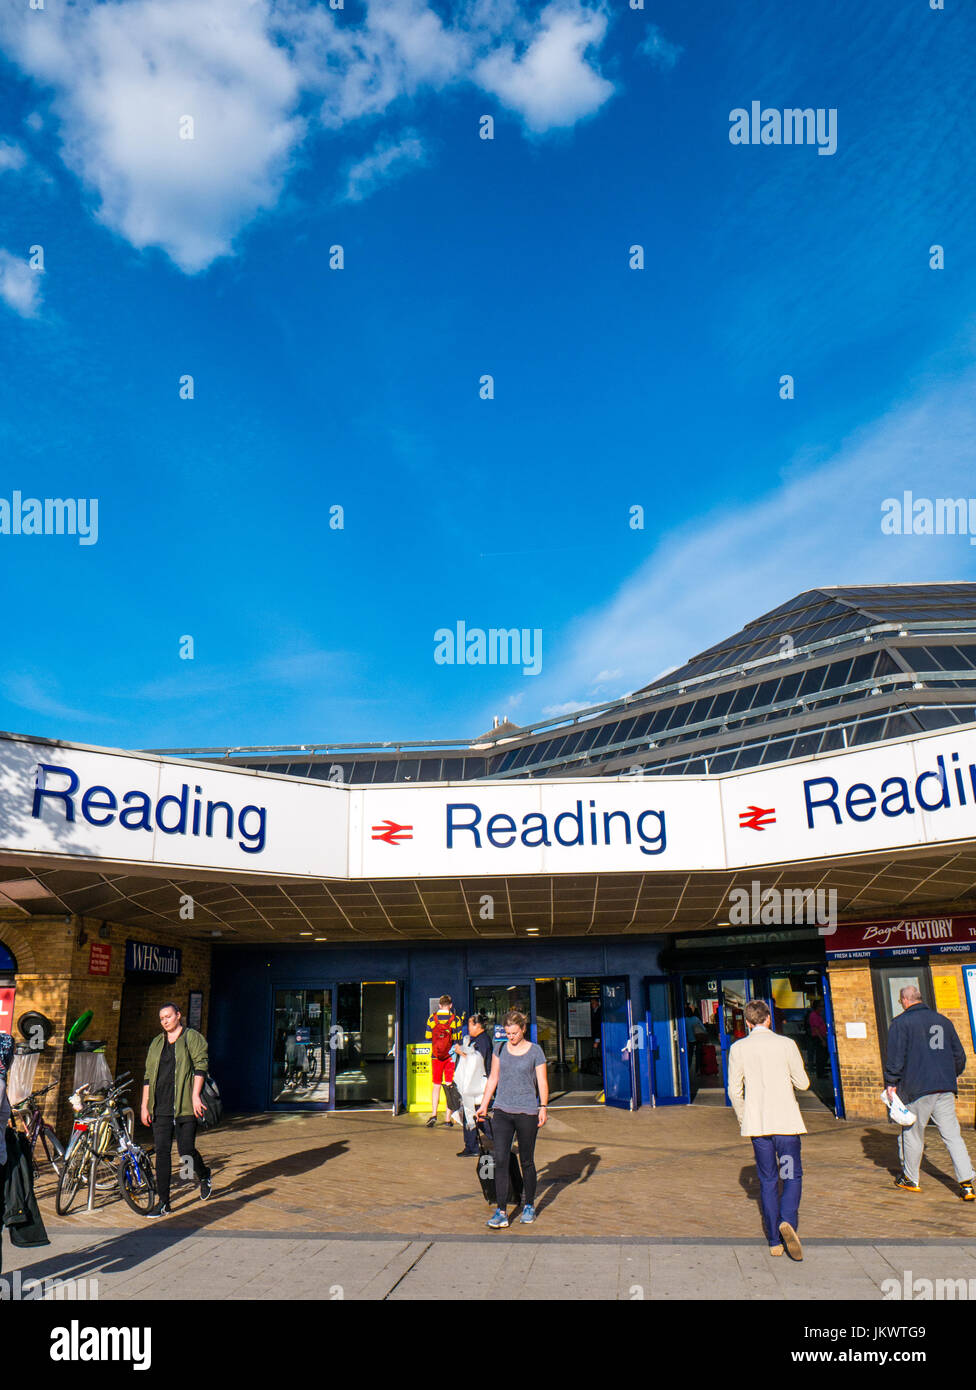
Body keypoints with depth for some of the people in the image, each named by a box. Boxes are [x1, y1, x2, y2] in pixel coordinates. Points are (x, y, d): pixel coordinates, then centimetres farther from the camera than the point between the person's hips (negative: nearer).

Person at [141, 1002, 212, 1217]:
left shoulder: (192, 1037, 1)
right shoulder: (156, 1043, 17)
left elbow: (201, 1066, -7)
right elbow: (149, 1076, 18)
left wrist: (195, 1095, -16)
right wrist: (145, 1105, 11)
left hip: (185, 1106, -4)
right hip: (161, 1107, 5)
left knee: (186, 1150, -3)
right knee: (162, 1152, 0)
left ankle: (204, 1177, 27)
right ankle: (163, 1202, 9)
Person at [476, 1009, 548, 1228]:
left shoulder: (535, 1051, -2)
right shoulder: (501, 1049, 6)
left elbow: (542, 1082, 0)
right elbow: (493, 1078, 14)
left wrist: (543, 1107, -10)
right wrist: (484, 1104, 13)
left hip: (527, 1112, -2)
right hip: (502, 1111, 2)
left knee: (526, 1161, 8)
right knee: (500, 1160, -6)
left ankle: (529, 1206, 26)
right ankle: (501, 1211, -2)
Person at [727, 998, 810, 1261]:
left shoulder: (738, 1048, 0)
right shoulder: (786, 1044, -4)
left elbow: (735, 1091, 1)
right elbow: (803, 1083, -1)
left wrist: (742, 1120, 16)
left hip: (756, 1122, 2)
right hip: (786, 1120, -1)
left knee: (767, 1180, 11)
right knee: (792, 1175, 9)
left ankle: (775, 1241, 12)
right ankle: (788, 1221, -14)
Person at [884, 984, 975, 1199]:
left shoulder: (901, 1023, -4)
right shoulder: (943, 1020, 12)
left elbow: (895, 1057, -10)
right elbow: (959, 1053, 20)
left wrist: (891, 1083, -1)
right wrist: (955, 1075, 36)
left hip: (917, 1088, -4)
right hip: (945, 1087, 4)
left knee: (912, 1133, 9)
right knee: (952, 1135, 5)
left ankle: (910, 1179, 20)